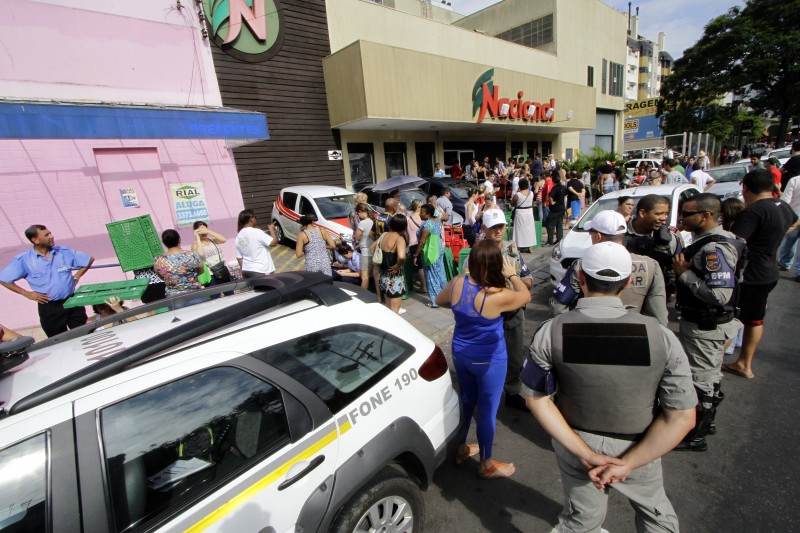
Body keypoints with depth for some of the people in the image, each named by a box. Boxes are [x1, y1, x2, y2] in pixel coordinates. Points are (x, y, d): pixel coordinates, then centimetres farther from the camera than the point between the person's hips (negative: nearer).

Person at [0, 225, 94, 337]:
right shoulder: (23, 260, -7)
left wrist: (76, 277, 1)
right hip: (49, 307, -1)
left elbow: (90, 259, 6)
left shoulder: (64, 251, -4)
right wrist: (27, 294, -4)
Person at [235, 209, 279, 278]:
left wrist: (244, 270, 19)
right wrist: (272, 229, -1)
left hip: (246, 271, 7)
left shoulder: (238, 237, 6)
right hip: (261, 271, -7)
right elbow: (274, 243, -16)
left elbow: (239, 258, 9)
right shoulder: (256, 232, -15)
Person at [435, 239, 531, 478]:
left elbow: (440, 300, 7)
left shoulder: (457, 283, -14)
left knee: (466, 401, 25)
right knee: (487, 410, 14)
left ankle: (461, 449, 45)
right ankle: (486, 464, 35)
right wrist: (512, 274, 7)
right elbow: (526, 295, -6)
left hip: (460, 354, 5)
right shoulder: (499, 296, -27)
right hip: (488, 360, -5)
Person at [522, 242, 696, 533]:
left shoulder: (550, 332, -23)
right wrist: (628, 463, -14)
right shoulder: (661, 337, -21)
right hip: (639, 449, 1)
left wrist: (585, 453, -12)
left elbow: (537, 399, -15)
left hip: (575, 446, 0)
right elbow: (682, 418, -16)